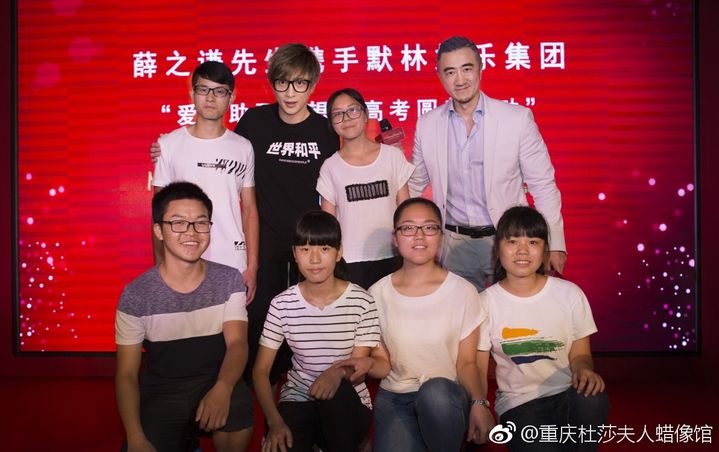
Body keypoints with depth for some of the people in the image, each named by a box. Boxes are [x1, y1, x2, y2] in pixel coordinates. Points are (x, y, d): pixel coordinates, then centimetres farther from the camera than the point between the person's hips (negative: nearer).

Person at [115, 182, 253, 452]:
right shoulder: (136, 295, -8)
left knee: (238, 406, -31)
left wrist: (223, 388, -36)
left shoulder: (229, 280, -5)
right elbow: (126, 373, -6)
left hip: (215, 382, 0)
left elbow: (237, 343, -14)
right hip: (160, 392, 0)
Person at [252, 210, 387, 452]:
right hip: (297, 400, -1)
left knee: (335, 389, -33)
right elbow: (261, 370, -3)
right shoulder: (282, 304, -5)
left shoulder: (361, 301, -8)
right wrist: (275, 422, -19)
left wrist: (339, 372, -31)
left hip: (348, 405, 2)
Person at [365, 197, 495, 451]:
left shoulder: (463, 292, -4)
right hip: (394, 398, 1)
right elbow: (381, 361, 6)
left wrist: (479, 402, -20)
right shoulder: (377, 294, 1)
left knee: (435, 392, -34)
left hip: (447, 398, 0)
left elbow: (466, 362, -2)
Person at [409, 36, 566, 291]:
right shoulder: (427, 125, 0)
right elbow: (414, 186, 11)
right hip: (454, 244, 2)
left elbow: (543, 186, -4)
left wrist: (555, 245, -7)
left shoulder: (518, 119, -8)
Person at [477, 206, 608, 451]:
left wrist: (583, 369, -20)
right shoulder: (486, 302, -5)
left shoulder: (570, 293, -2)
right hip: (518, 402, -3)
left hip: (566, 395, 3)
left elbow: (579, 354, 4)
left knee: (592, 399, -31)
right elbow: (477, 369, -2)